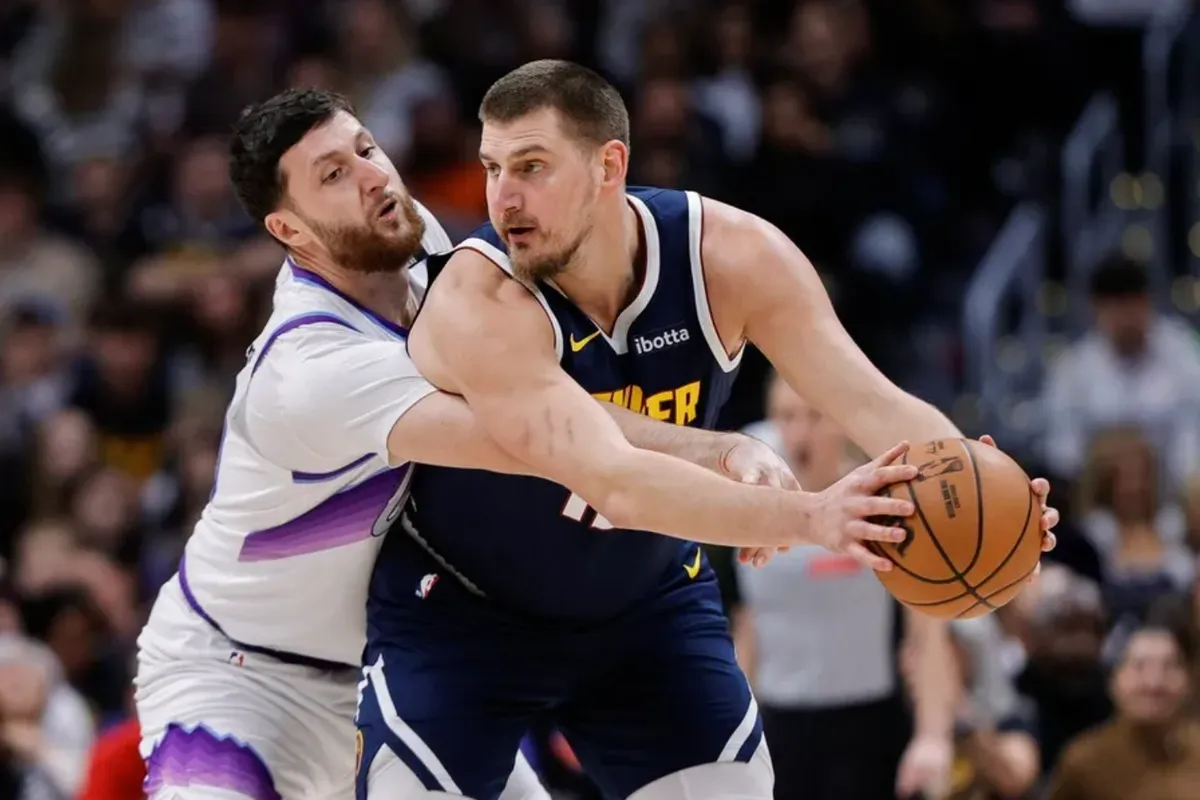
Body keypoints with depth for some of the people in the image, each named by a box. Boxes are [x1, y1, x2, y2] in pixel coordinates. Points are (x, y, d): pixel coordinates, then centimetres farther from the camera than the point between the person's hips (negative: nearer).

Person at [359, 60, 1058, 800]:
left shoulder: (732, 257, -19)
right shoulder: (475, 303, -33)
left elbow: (874, 403, -25)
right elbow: (615, 483, -44)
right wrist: (808, 517, -57)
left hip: (648, 606, 4)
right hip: (461, 609, -4)